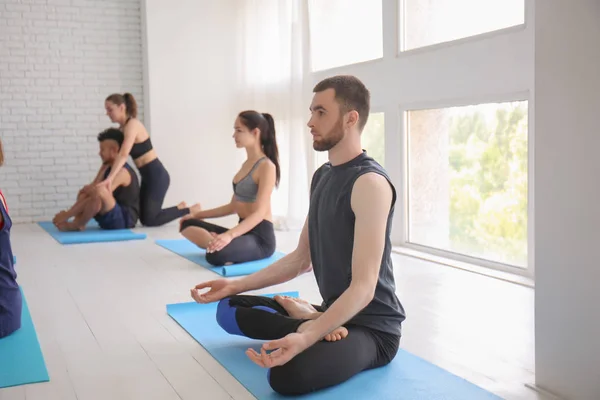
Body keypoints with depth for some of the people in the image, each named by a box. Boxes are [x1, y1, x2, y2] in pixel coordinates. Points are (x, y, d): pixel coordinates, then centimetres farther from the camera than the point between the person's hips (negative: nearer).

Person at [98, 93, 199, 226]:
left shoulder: (132, 124, -17)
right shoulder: (122, 128, 11)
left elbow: (124, 154, -32)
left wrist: (109, 179, -41)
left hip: (156, 175, -9)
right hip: (148, 176, 9)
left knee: (149, 220, -7)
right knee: (144, 218, 13)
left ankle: (190, 210, 5)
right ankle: (181, 209, 26)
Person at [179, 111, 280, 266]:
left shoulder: (267, 166, -13)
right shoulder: (246, 164, 15)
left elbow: (259, 213, -23)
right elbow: (233, 206, 21)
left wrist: (229, 235, -36)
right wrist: (198, 214, 20)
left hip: (260, 237, -10)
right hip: (244, 231, 10)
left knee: (216, 254, -37)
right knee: (187, 224, 4)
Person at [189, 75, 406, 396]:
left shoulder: (370, 183, -21)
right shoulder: (322, 176, 10)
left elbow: (363, 287, -27)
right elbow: (302, 259, 15)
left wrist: (306, 337, -40)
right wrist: (235, 285, 9)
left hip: (371, 326, -9)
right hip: (333, 312, 9)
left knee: (287, 373, -38)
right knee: (229, 309, 11)